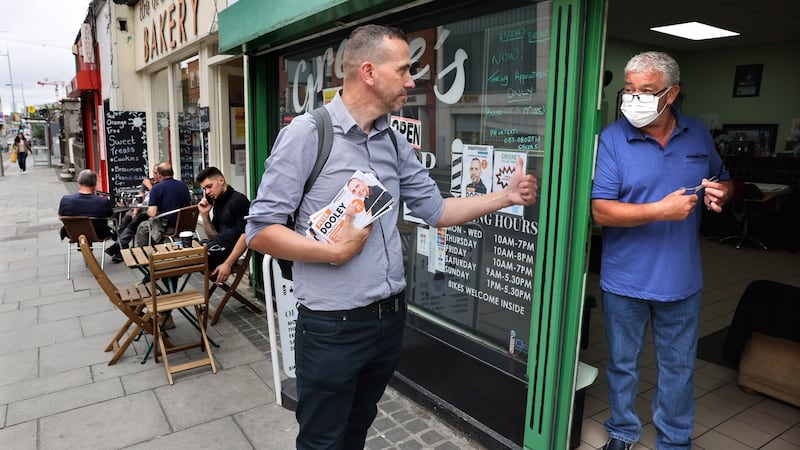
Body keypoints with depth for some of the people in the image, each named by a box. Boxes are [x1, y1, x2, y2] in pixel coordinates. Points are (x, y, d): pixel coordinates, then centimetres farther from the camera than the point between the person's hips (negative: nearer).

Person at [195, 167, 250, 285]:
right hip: (216, 248, 9)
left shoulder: (238, 200, -9)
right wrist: (204, 214, 4)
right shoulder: (218, 203, 17)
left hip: (228, 252, -9)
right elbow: (214, 237, 18)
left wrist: (227, 264, -22)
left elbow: (246, 235, -17)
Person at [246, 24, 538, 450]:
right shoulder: (307, 133, -14)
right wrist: (335, 252, -20)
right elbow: (260, 230, -14)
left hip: (389, 318, 6)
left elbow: (436, 210, 9)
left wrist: (505, 196, 3)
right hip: (331, 326, -6)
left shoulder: (395, 143, 5)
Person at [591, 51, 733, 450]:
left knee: (678, 367, 17)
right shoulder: (612, 139, -11)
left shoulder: (698, 135, 2)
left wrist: (721, 192, -7)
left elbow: (724, 181, 17)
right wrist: (660, 210, -24)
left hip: (681, 279, 3)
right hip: (625, 280, -3)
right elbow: (601, 211, -17)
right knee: (623, 364, 15)